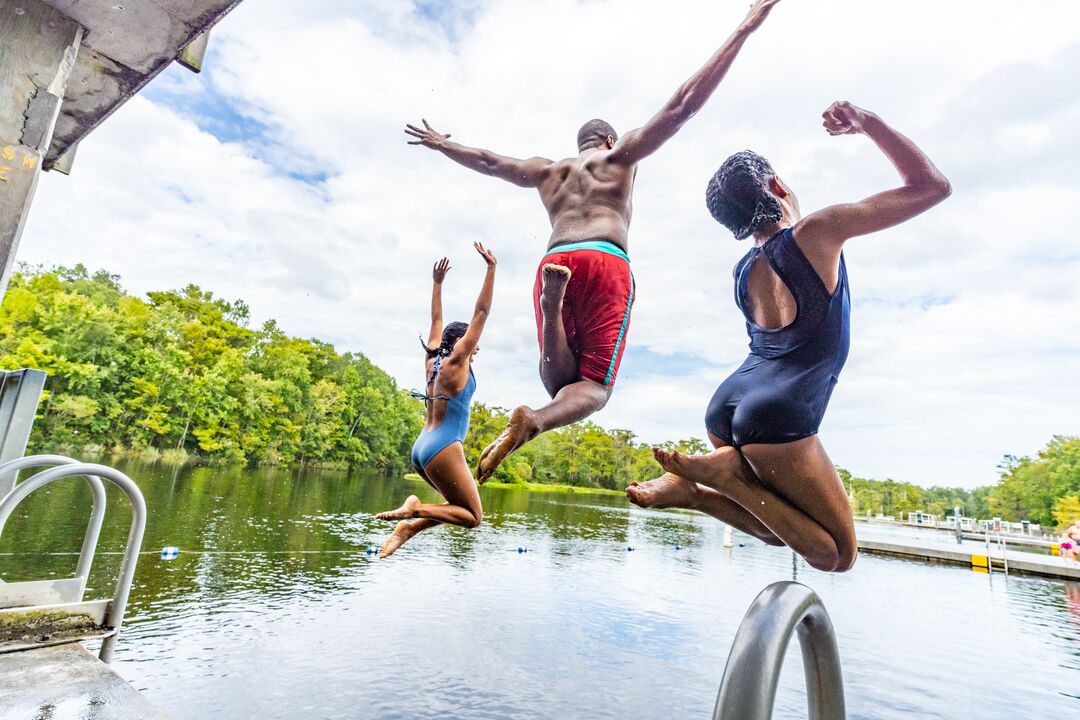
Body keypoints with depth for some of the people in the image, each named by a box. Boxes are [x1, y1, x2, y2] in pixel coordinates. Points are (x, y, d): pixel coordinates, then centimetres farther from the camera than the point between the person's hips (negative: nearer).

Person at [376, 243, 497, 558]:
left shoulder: (432, 361, 11)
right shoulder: (456, 362, -7)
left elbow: (436, 322, 23)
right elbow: (481, 314, -10)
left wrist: (437, 283, 31)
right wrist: (491, 268, -9)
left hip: (421, 448, 9)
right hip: (443, 448, -9)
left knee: (460, 505, 19)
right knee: (473, 516, 4)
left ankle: (408, 527, 4)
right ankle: (416, 509, -11)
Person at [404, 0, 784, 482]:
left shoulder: (548, 171, 31)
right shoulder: (621, 154, 22)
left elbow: (487, 161, 41)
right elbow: (682, 106, 16)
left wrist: (440, 144, 58)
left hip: (553, 261, 3)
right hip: (606, 264, -3)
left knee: (560, 381, 2)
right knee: (594, 385, -2)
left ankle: (553, 301, -28)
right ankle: (530, 421, -34)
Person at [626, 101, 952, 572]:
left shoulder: (741, 270, 14)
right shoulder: (818, 231, -4)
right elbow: (933, 187, 4)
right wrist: (867, 122, 10)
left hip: (726, 406, 8)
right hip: (778, 419, -7)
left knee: (781, 531, 27)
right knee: (838, 554, 10)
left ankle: (691, 489, 1)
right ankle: (724, 473, -10)